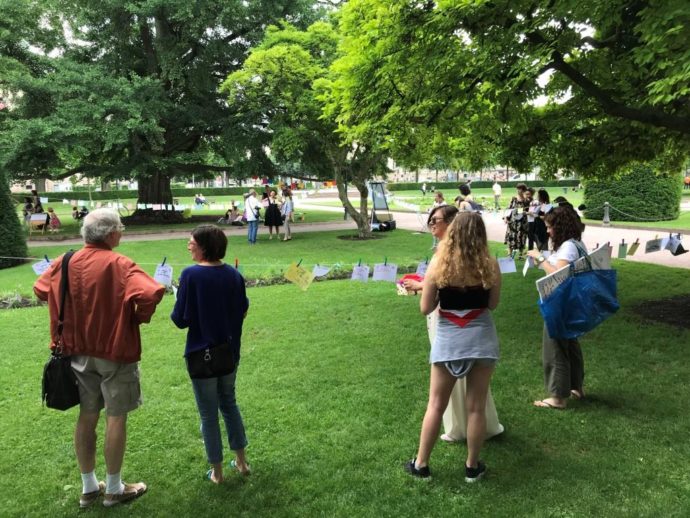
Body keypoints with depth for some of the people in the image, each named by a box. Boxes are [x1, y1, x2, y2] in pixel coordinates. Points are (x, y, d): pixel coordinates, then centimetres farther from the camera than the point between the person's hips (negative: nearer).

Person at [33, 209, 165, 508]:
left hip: (79, 351, 6)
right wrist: (139, 318, -12)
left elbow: (41, 289, 14)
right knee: (115, 417, 7)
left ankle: (88, 487, 27)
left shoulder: (67, 262, -1)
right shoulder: (119, 265, -19)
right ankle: (114, 489, 19)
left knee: (87, 416, 15)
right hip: (115, 351, -6)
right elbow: (150, 293, -32)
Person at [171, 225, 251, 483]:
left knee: (209, 413, 11)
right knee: (229, 403, 24)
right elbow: (243, 309, 5)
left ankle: (217, 472, 23)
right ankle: (241, 461, 32)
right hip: (230, 351, 5)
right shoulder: (233, 274, -4)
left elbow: (181, 319, -18)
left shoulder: (191, 274, -19)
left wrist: (179, 303, 2)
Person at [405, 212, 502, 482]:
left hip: (448, 340, 0)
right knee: (476, 407, 11)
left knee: (436, 405, 12)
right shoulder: (490, 266, -6)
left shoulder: (438, 265, -9)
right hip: (481, 339, 1)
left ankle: (421, 464, 22)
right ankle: (472, 467, 24)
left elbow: (425, 308, -5)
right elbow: (493, 304, 5)